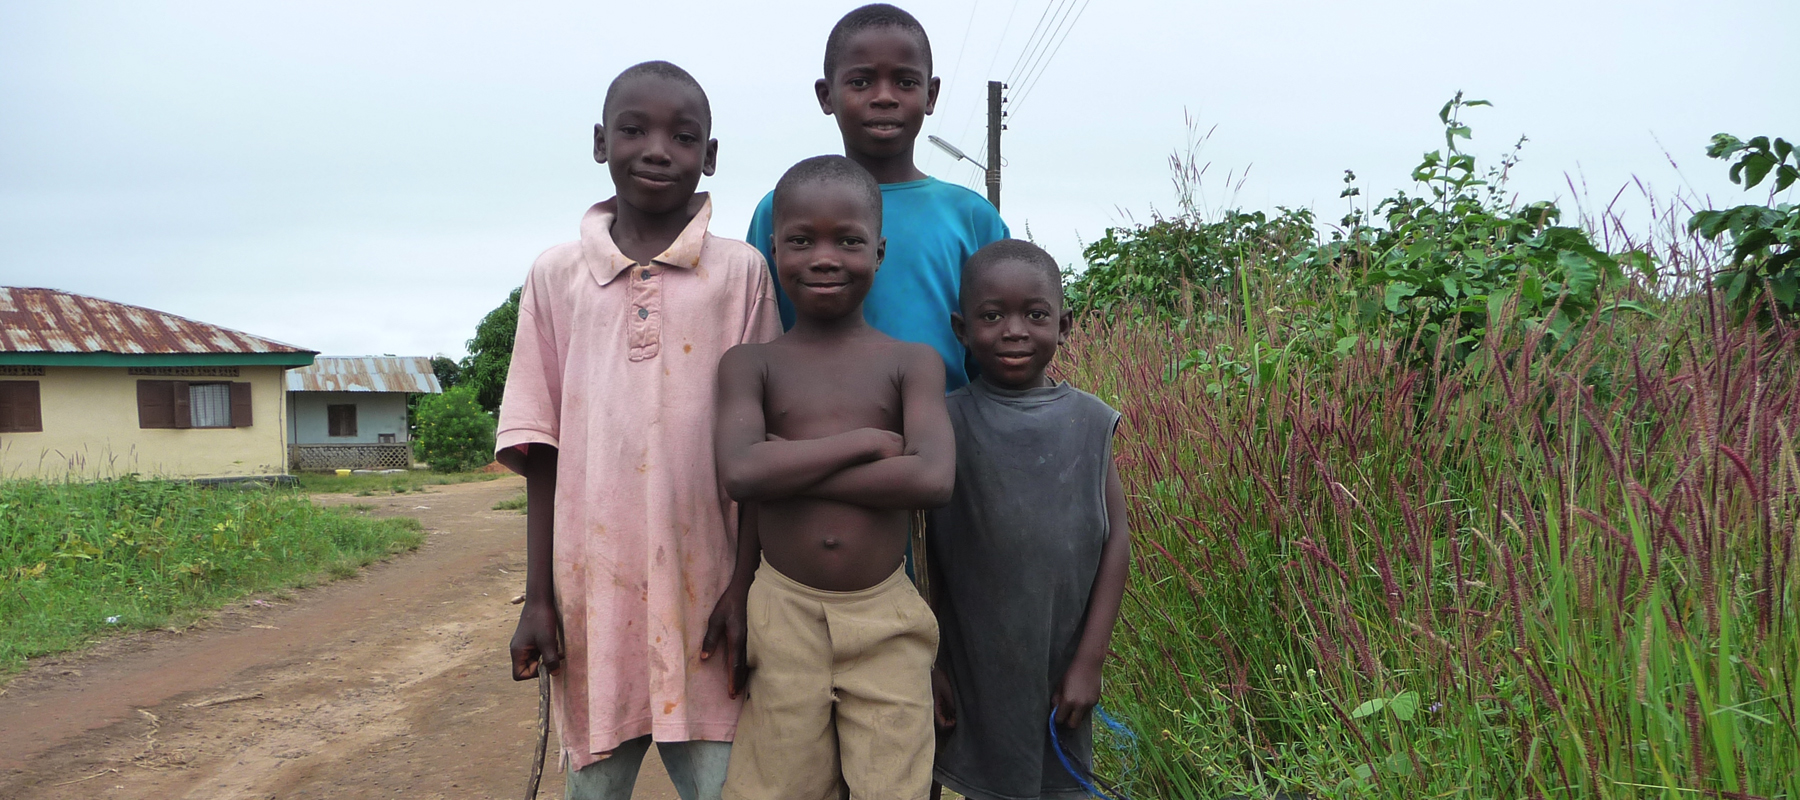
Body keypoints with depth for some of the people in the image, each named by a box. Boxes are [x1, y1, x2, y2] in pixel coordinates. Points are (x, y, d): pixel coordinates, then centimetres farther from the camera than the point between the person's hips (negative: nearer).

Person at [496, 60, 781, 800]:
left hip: (704, 587, -1)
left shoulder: (740, 272, 1)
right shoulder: (555, 276, 6)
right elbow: (542, 451, 6)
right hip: (593, 586, 2)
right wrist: (538, 597, 4)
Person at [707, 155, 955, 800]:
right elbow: (741, 474, -17)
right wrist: (866, 440, -13)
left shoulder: (912, 361, 0)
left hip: (886, 621, 0)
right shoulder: (750, 364, 1)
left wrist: (791, 470, -14)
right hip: (783, 613, 1)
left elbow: (932, 480, -16)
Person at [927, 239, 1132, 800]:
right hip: (972, 676, -2)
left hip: (1060, 670, 2)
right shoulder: (947, 421, -7)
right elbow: (921, 550, -3)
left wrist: (1090, 659, -4)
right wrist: (929, 664, -3)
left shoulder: (1089, 421, -2)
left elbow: (1116, 540, -1)